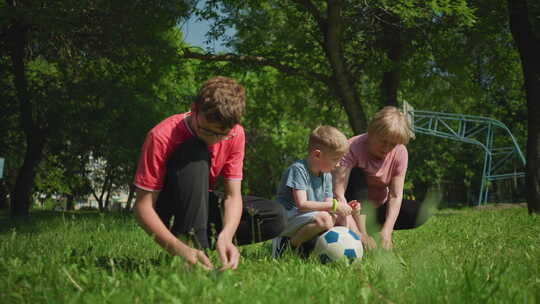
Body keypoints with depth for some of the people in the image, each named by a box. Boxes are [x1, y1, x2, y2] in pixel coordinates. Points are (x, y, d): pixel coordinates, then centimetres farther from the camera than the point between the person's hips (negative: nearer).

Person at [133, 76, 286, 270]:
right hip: (167, 212, -5)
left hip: (201, 206, 5)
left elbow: (233, 195, -15)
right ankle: (189, 242, -35)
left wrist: (225, 237, -37)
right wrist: (178, 248, -43)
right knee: (195, 152, -33)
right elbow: (143, 206, -28)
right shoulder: (162, 137, -27)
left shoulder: (235, 134, -13)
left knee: (276, 217, -15)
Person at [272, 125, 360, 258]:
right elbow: (302, 204, -25)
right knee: (324, 219, -32)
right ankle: (291, 243, -15)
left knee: (345, 218, 0)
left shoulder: (326, 176, 10)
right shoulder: (298, 169, -16)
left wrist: (343, 207, -14)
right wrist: (334, 206, -26)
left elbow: (327, 205, 7)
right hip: (288, 219, -8)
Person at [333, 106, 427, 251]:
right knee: (356, 174, -31)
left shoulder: (400, 153, -14)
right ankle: (362, 233, -36)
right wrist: (357, 233, -46)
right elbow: (338, 192, -36)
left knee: (419, 213, -20)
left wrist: (386, 230, -35)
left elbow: (396, 196, -19)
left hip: (378, 206, 3)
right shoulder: (352, 148, -26)